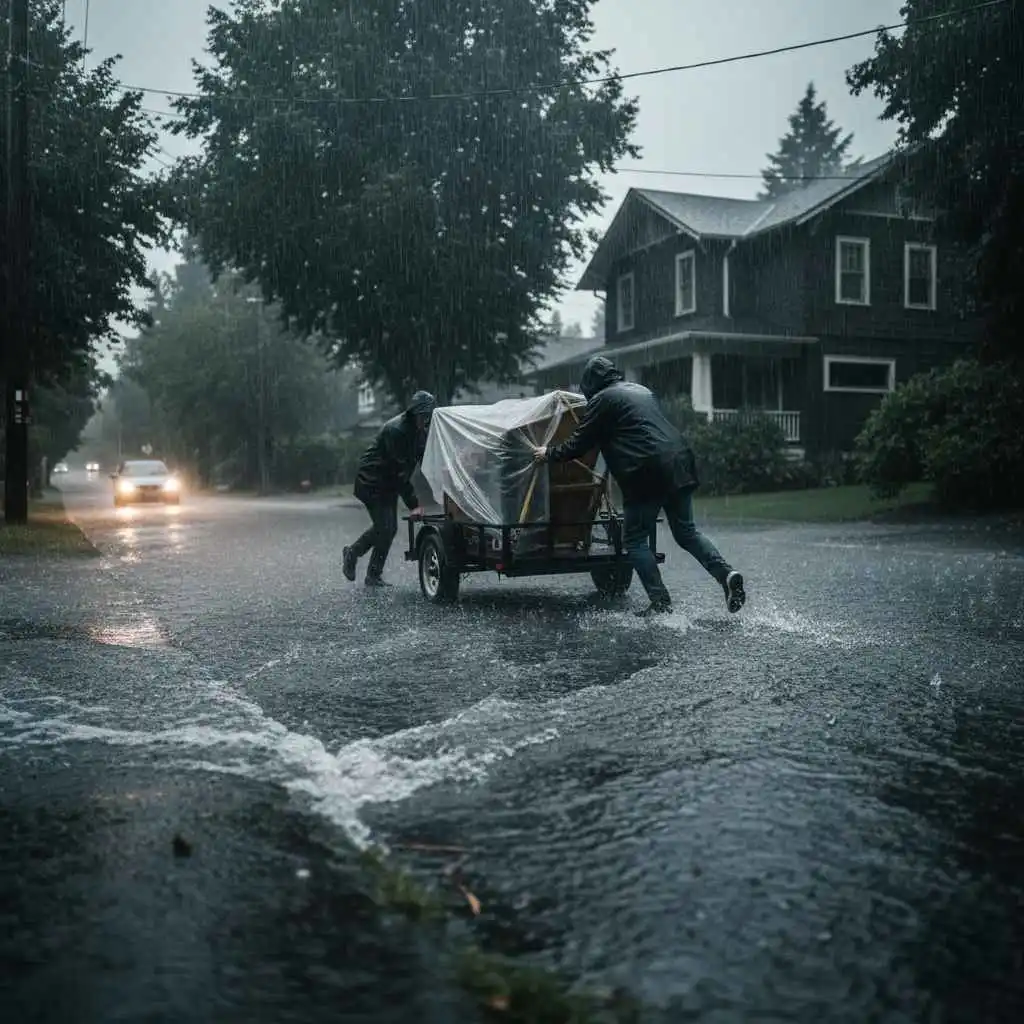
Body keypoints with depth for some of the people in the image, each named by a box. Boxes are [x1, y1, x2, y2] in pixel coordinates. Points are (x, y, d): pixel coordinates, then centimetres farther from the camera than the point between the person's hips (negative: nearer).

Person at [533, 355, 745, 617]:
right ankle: (726, 573, -2)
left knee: (635, 540, 3)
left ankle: (660, 603, -2)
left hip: (648, 473, -7)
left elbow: (579, 444, 4)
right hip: (679, 465, 8)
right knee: (687, 532, 16)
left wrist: (549, 454, 20)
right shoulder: (641, 390, 24)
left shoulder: (602, 400, 1)